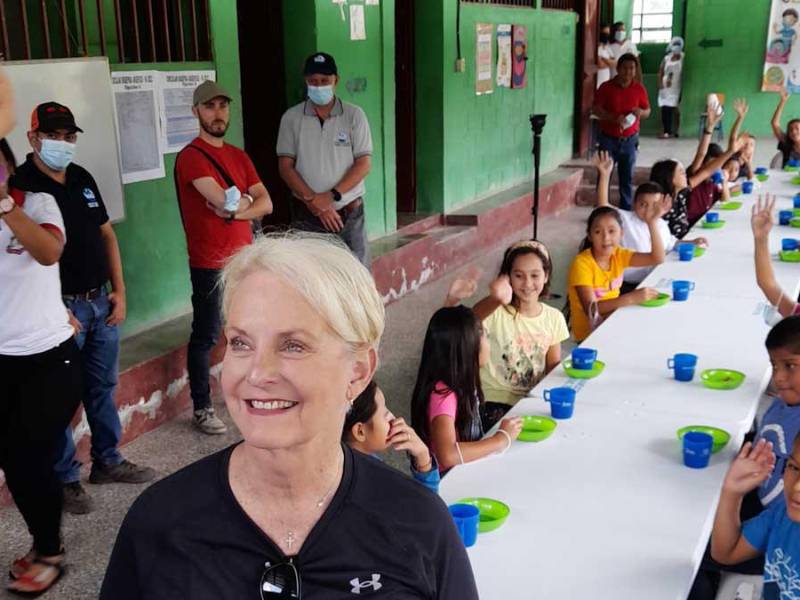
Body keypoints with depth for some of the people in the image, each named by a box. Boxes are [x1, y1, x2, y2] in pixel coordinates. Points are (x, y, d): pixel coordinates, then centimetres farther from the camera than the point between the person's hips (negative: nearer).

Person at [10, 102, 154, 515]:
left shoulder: (82, 179, 10)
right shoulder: (21, 186, -11)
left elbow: (106, 234, 15)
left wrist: (119, 290, 8)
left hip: (101, 302, 7)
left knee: (103, 387, 17)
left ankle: (108, 461, 32)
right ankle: (65, 479, 16)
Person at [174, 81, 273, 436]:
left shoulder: (239, 156, 12)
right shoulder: (190, 156, -11)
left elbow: (266, 204, 4)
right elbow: (224, 200, -24)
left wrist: (234, 212, -12)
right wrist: (247, 199, -3)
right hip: (209, 264, -7)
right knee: (206, 336, 1)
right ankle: (201, 408, 12)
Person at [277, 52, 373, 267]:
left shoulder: (354, 115, 2)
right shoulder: (292, 118, 4)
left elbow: (363, 164, -3)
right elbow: (285, 166, 1)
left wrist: (331, 195, -14)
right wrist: (313, 201, -11)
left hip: (349, 213, 0)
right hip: (307, 216, 0)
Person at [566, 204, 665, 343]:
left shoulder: (618, 255, 0)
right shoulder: (582, 264, -20)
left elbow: (657, 258, -7)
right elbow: (591, 309, -28)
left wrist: (652, 223, -18)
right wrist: (631, 298, -37)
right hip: (589, 335, -7)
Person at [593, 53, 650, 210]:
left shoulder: (639, 89, 3)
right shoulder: (606, 87, -4)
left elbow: (647, 111, 10)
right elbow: (597, 109, -7)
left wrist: (641, 112, -15)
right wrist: (614, 118, -22)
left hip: (629, 139, 2)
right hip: (608, 138, -2)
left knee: (627, 176, 5)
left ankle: (626, 210, 13)